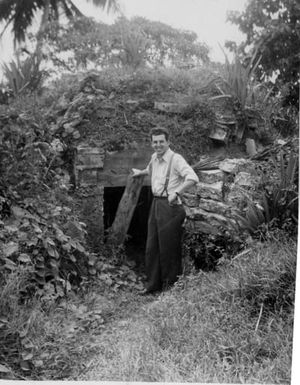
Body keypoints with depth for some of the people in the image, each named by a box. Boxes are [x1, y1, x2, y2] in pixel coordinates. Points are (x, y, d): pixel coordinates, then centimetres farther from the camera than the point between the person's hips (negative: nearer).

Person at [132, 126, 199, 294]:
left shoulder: (176, 159, -13)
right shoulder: (154, 158, 13)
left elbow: (193, 178, -26)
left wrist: (177, 193, -32)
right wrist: (140, 172, 53)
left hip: (170, 206, -8)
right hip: (156, 204, 8)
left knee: (168, 249, -1)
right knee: (152, 247, 11)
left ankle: (171, 285, 14)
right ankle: (153, 284, 24)